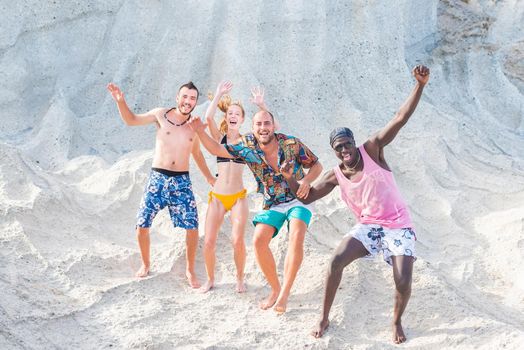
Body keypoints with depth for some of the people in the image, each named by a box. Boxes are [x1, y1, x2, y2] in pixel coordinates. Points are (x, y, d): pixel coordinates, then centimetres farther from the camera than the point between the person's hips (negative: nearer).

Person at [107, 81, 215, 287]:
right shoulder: (161, 115, -1)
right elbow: (131, 120, 8)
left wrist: (209, 177, 25)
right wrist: (120, 101, -7)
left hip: (182, 181, 1)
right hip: (158, 178, -1)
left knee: (193, 228, -6)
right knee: (142, 226, -1)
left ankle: (190, 270, 14)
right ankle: (145, 264, 24)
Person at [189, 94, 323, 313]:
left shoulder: (291, 143, -19)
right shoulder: (247, 145, -11)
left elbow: (316, 165, -6)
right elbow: (217, 150, -5)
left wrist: (307, 180, -27)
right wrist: (200, 131, -22)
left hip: (298, 199, -3)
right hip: (272, 204, 3)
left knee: (296, 237, -29)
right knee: (259, 241, -17)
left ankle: (285, 293, -22)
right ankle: (275, 289, 3)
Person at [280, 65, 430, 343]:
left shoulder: (372, 149, -9)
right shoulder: (335, 175, 0)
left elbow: (401, 118, -16)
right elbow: (307, 196, 8)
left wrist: (420, 85, -27)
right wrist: (289, 178, -11)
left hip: (398, 227, -2)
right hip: (367, 227, 3)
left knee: (403, 283, -17)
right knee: (335, 262, -16)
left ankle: (396, 322, 16)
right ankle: (324, 318, 2)